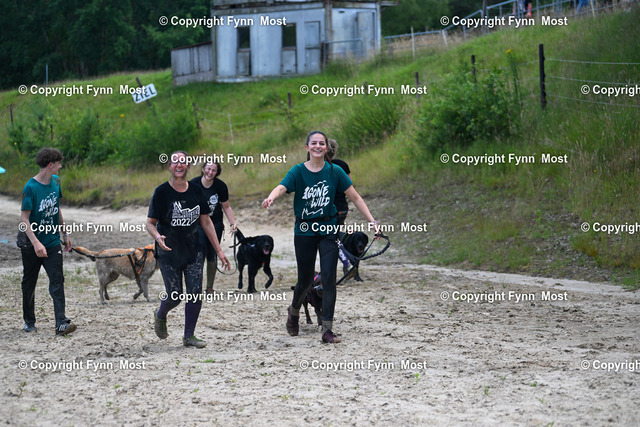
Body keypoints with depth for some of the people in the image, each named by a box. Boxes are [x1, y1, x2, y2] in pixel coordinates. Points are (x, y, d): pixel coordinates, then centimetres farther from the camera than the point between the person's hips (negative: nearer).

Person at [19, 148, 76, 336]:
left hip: (52, 242, 4)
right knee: (29, 283, 11)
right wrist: (36, 243, -28)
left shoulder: (55, 181, 3)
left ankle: (61, 323, -16)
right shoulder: (31, 187, -17)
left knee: (57, 281, -8)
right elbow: (24, 218, -19)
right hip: (31, 244, -4)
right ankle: (29, 321, 27)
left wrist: (65, 234, 19)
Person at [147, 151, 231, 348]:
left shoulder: (196, 192, 4)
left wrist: (219, 250, 8)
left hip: (193, 252, 3)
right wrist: (158, 237, -29)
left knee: (195, 293, -5)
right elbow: (150, 222, -6)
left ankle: (189, 336, 9)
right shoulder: (162, 192, -7)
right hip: (168, 253, -3)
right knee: (175, 296, -1)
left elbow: (206, 222, 11)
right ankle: (160, 316, 33)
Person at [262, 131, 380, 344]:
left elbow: (355, 198, 2)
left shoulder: (334, 172, 0)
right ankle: (294, 311, 40)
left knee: (328, 277, -10)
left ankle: (327, 330, -7)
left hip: (328, 230, 0)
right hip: (304, 231, 0)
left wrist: (372, 221, -6)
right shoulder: (298, 171, -4)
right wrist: (270, 198, -46)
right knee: (305, 280, 7)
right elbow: (281, 188, -23)